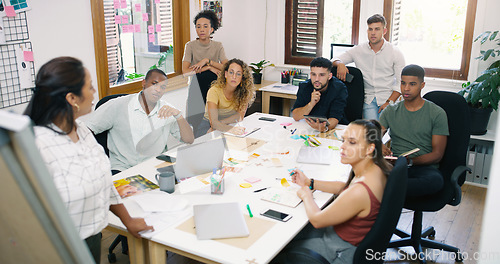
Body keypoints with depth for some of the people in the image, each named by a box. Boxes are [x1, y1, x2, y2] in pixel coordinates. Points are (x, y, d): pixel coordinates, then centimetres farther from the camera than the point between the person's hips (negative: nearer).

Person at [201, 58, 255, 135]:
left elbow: (240, 117, -12)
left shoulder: (244, 91, -9)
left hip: (231, 125, 4)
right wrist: (230, 129, -50)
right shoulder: (214, 91, -20)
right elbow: (213, 122, -31)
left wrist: (219, 123, -25)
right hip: (210, 126, -4)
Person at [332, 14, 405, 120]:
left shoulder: (395, 53, 3)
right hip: (368, 99, 1)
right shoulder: (358, 50, 7)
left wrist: (389, 102, -12)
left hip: (388, 98, -1)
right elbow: (334, 60, 9)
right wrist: (340, 64, -16)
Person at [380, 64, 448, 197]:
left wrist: (410, 161, -17)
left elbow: (437, 154, 0)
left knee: (435, 180, -39)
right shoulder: (390, 111, 14)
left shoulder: (437, 113, 5)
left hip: (423, 166, 0)